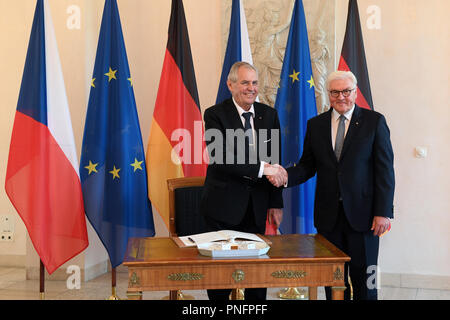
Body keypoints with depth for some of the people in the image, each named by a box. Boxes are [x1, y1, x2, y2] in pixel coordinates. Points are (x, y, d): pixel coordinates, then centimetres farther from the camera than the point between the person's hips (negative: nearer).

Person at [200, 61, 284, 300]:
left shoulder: (269, 115, 7)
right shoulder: (215, 115, -7)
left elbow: (274, 162, 8)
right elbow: (220, 158, -20)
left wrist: (276, 203, 4)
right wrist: (260, 168, -28)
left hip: (256, 208, 4)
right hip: (223, 205, -4)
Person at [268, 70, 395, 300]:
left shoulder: (374, 121, -1)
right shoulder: (315, 125, 8)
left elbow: (385, 169, -4)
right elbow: (308, 166, 10)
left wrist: (383, 212, -11)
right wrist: (287, 175, -12)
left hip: (362, 214, -3)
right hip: (328, 215, 3)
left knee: (364, 281, 5)